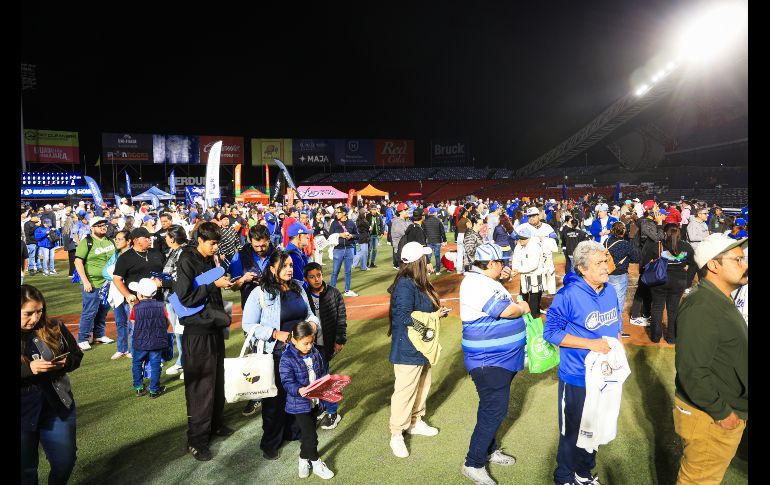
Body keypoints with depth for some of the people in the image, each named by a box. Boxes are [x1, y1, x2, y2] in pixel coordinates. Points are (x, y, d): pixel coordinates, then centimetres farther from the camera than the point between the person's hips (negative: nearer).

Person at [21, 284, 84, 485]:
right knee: (25, 468, 12)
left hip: (57, 406, 2)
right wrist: (28, 369, -25)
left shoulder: (55, 328, -4)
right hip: (24, 413, -2)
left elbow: (77, 355, 5)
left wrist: (65, 362, -15)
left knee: (65, 461, 13)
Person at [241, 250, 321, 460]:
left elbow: (309, 314, 15)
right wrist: (276, 334, -20)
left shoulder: (298, 288, 5)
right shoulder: (260, 293, -12)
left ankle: (293, 431, 38)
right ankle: (270, 443, 26)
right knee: (275, 397, 7)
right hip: (274, 353, -5)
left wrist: (312, 323, -8)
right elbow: (248, 325, -11)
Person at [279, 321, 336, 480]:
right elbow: (287, 382, -21)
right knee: (310, 435, -3)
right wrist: (299, 390, -38)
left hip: (315, 400, 6)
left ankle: (304, 459, 38)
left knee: (309, 433, 18)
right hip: (299, 403, -6)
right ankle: (316, 463, 17)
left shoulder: (315, 353, 0)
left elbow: (324, 371, 11)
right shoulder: (287, 359, -20)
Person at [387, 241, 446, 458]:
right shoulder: (405, 286, -24)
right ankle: (396, 435, 13)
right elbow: (405, 318, -27)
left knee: (422, 385, 21)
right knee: (404, 391, -1)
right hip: (407, 349, -10)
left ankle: (416, 422, 39)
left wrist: (438, 309, -1)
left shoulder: (418, 283, 7)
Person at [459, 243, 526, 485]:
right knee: (494, 411, -5)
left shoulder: (484, 279, 10)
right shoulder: (476, 283, -22)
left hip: (499, 358, 11)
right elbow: (505, 310, -27)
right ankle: (473, 464, 7)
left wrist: (503, 279, 12)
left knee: (493, 408, 22)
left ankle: (489, 450, 38)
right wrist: (522, 308, -7)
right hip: (489, 360, -11)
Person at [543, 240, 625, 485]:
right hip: (577, 379, -6)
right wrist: (591, 344, -25)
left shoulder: (610, 291, -1)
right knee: (572, 431, 10)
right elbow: (551, 331, -21)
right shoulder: (569, 295, -23)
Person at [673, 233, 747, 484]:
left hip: (727, 411, 10)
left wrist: (730, 410, 15)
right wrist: (722, 413, -21)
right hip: (710, 417, -10)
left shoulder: (721, 301, 10)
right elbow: (692, 370, -29)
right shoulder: (702, 308, -25)